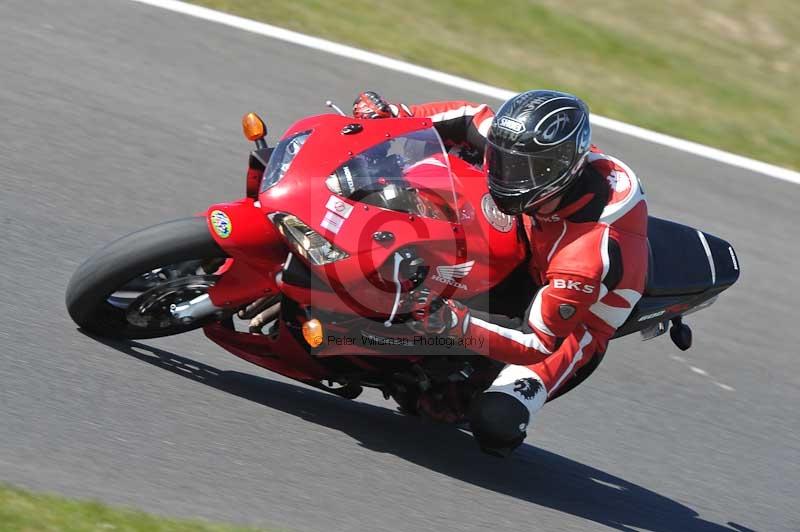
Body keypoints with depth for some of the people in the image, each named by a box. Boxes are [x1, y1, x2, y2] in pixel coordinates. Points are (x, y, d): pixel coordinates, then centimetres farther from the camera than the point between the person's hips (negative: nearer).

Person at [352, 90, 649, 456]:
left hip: (573, 327, -7)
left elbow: (538, 343, -37)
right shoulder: (547, 154, -23)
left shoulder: (590, 251, -41)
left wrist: (459, 325, -50)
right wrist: (394, 116, -16)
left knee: (495, 423, -28)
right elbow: (474, 119, -5)